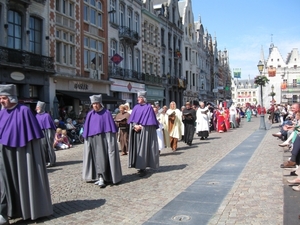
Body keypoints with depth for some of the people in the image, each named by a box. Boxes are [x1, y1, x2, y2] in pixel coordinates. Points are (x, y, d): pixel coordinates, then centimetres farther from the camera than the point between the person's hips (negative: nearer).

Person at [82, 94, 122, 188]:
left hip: (103, 139, -5)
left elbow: (111, 128, -4)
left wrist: (114, 137, -9)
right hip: (92, 140, 5)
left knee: (102, 157, -10)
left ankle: (101, 178, -11)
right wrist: (86, 138, 11)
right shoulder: (90, 114, 10)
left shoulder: (106, 113, -3)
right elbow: (87, 129, 14)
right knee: (96, 158, 7)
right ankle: (100, 177, 14)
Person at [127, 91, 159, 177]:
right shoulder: (136, 107, 11)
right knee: (137, 147, 6)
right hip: (136, 131, 6)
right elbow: (132, 119, 6)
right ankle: (141, 166, 13)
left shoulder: (148, 107, -5)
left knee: (143, 148, -7)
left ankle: (143, 168, -4)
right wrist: (135, 125, -12)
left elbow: (149, 121, -9)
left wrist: (140, 126, -14)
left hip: (145, 131, -6)